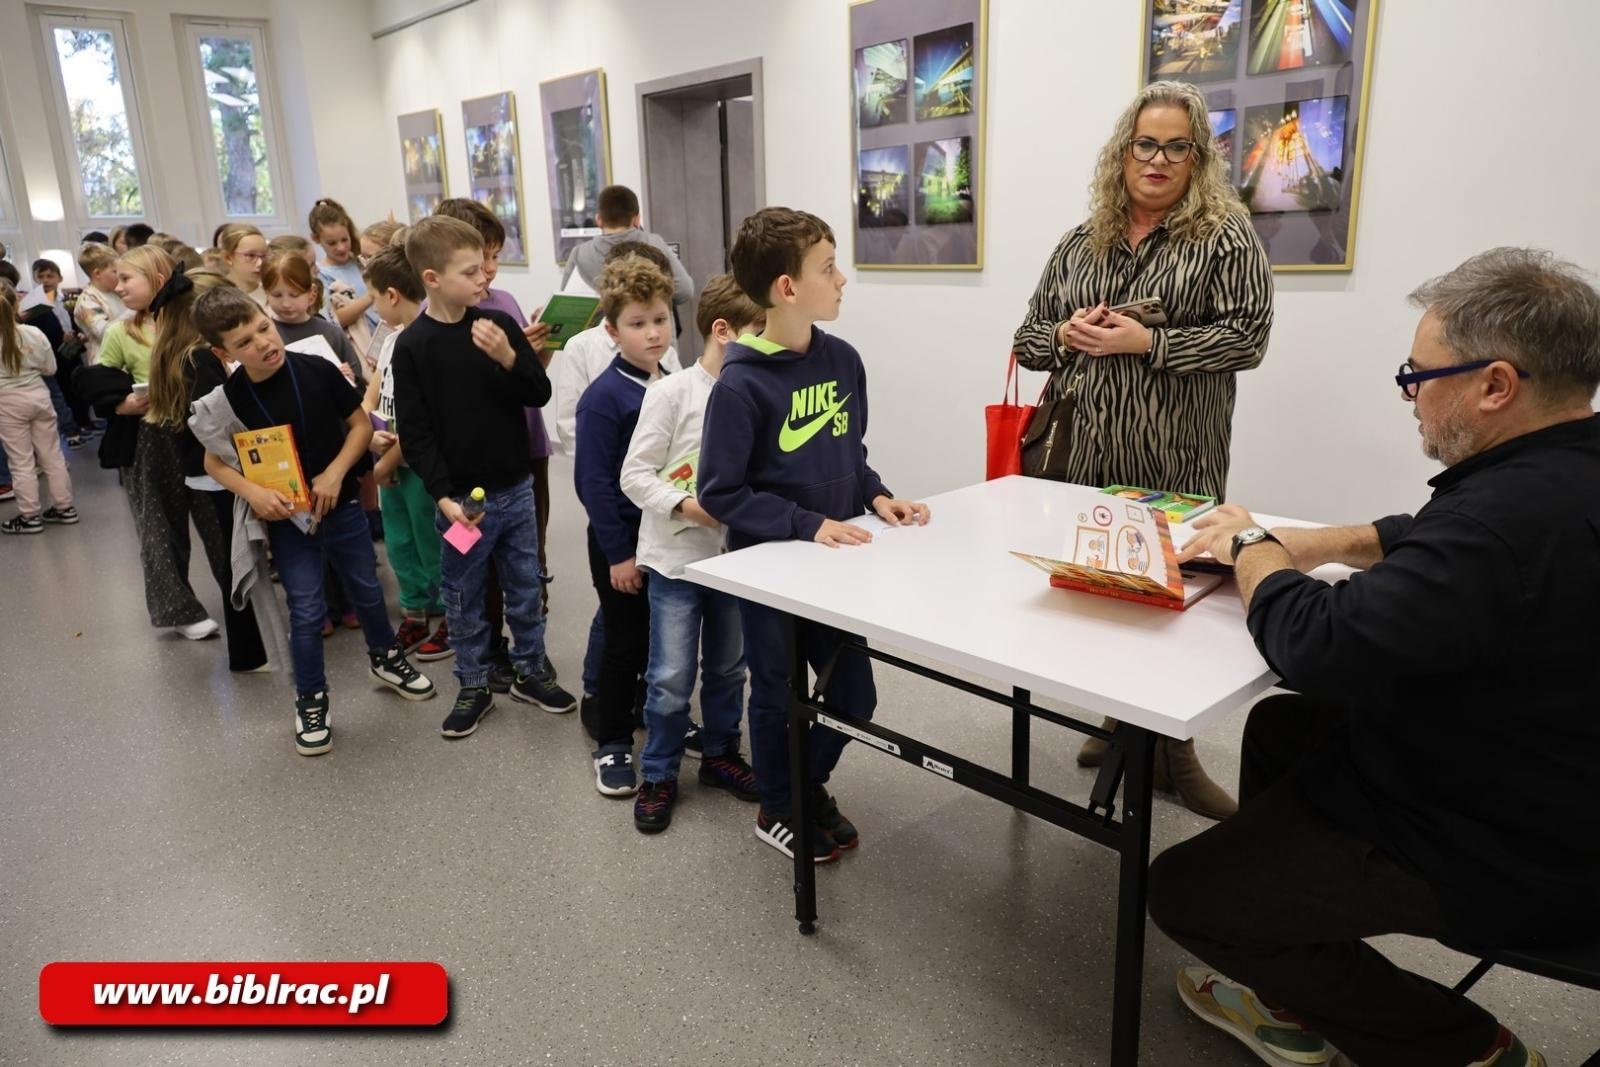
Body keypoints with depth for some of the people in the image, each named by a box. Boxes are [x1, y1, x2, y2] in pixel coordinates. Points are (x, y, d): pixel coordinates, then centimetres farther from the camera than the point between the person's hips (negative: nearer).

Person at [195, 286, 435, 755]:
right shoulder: (228, 398, -14)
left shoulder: (317, 369, -15)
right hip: (286, 519, -1)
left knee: (367, 591, 16)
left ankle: (386, 657, 43)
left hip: (341, 506, 1)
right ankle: (310, 700, 23)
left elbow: (361, 423, -4)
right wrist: (252, 492, -19)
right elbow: (213, 460, 0)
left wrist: (336, 472, -17)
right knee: (307, 611, 3)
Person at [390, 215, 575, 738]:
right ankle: (473, 686, 27)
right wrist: (443, 497, -16)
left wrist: (508, 358, -18)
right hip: (460, 497, -3)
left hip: (515, 488, 3)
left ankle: (531, 670, 33)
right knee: (464, 599, 11)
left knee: (525, 589, 15)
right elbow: (415, 433, -9)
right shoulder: (413, 345, -9)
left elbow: (540, 395, 0)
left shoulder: (499, 325, 0)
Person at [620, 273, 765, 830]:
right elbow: (635, 475, -11)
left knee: (728, 667, 18)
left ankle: (720, 753, 37)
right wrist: (687, 505, -23)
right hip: (676, 557, -4)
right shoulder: (671, 392, -13)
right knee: (671, 678, 2)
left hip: (735, 555, 5)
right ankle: (658, 775, 21)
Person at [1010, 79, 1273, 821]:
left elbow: (1246, 336, -9)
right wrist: (1065, 335, -7)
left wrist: (1148, 343, -17)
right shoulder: (1079, 244, 14)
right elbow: (1027, 340, 15)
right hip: (1085, 458, 4)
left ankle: (1171, 749, 18)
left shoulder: (1225, 237, 1)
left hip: (1174, 468, -4)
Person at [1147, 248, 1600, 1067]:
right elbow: (1425, 539, 15)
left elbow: (1314, 648, -33)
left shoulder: (1512, 515, -34)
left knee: (1183, 888, -2)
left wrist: (1252, 547, -14)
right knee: (1279, 726, 24)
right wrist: (1292, 546, 1)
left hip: (1500, 860, -10)